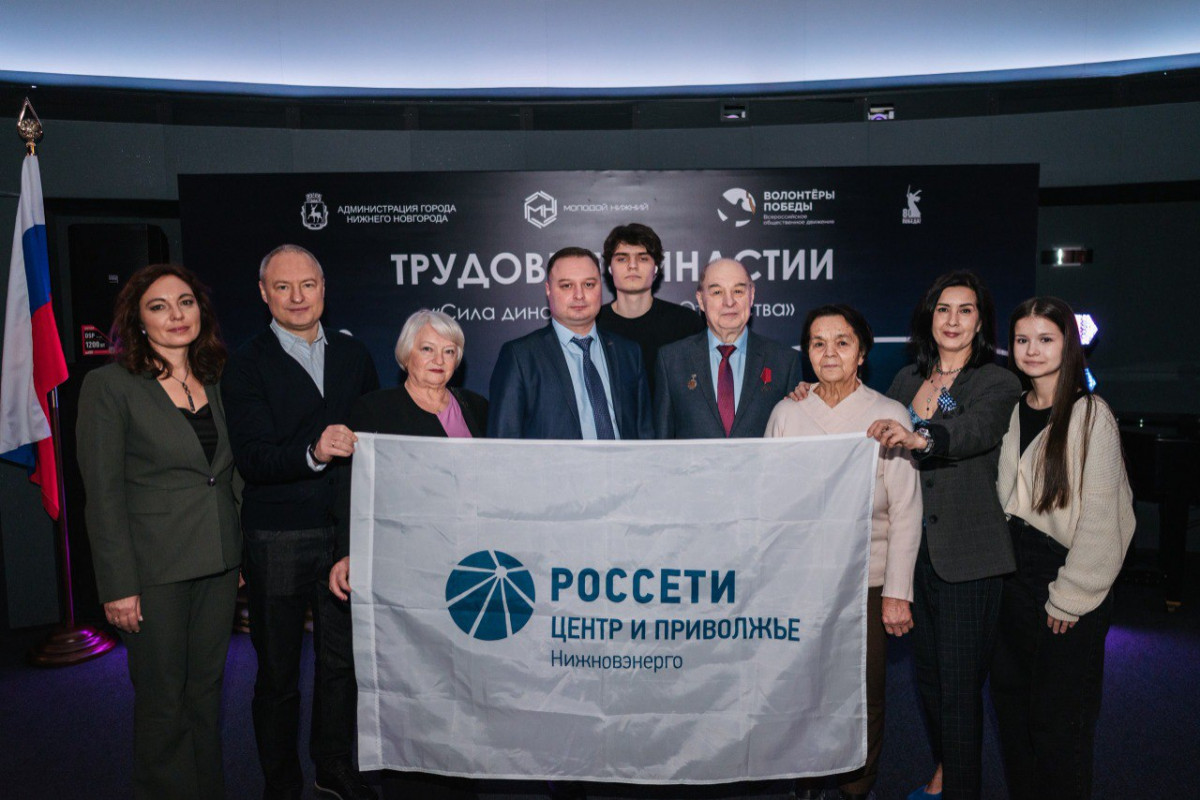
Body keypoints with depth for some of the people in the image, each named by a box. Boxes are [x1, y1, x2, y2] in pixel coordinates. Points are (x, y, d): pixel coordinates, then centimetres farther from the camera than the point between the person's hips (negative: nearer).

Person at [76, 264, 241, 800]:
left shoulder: (214, 382, 9)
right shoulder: (109, 385, -7)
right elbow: (103, 495, -10)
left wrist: (239, 554, 10)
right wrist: (118, 585, -12)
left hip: (219, 564, 5)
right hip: (156, 569, -5)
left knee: (207, 688, 15)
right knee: (162, 699, 7)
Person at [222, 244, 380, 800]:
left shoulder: (353, 355, 8)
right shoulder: (247, 366, -5)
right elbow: (251, 458, -16)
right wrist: (313, 452, -34)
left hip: (347, 532, 4)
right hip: (278, 540, -3)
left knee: (342, 660, 17)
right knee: (278, 674, 11)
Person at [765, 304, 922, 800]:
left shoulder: (889, 415, -3)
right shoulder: (787, 412, 2)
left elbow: (906, 512, -3)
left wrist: (898, 592, -6)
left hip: (866, 580, -1)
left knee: (864, 696, 9)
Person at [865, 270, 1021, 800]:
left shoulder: (998, 384, -7)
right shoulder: (907, 380, 9)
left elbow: (974, 430, -27)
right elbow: (876, 434, 17)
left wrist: (919, 438, -48)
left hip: (967, 556, -5)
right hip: (915, 550, 5)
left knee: (960, 682, -1)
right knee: (926, 671, 18)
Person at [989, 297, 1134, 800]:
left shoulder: (1090, 415, -12)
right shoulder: (1014, 411, 7)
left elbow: (1101, 518, -14)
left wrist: (1069, 598, -12)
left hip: (1069, 585, -6)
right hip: (1016, 577, 6)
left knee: (1058, 719, 4)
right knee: (1010, 700, 15)